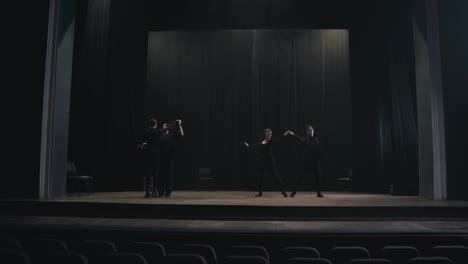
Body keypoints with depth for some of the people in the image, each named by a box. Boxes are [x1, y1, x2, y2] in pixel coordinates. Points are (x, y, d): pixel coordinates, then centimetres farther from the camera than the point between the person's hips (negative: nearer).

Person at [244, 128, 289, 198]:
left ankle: (283, 191, 3)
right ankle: (260, 192, 20)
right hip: (263, 162, 5)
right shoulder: (261, 142, 8)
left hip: (270, 162, -5)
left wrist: (284, 135, -38)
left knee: (277, 176, -3)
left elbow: (279, 140, -21)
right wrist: (248, 146, 44)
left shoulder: (271, 141, -5)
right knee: (261, 177, 9)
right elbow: (255, 145, 27)